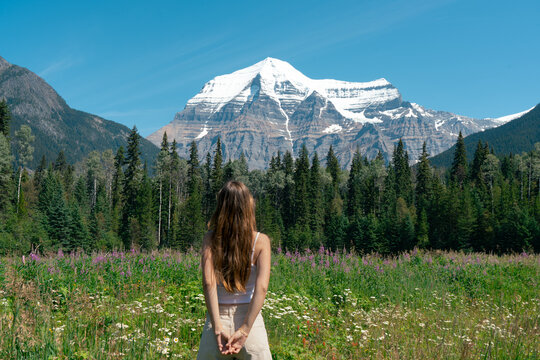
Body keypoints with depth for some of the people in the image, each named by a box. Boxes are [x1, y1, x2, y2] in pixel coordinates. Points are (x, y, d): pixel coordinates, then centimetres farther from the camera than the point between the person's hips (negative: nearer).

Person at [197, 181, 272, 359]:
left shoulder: (211, 239, -3)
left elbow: (208, 283, -14)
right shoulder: (261, 241, -4)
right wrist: (245, 330, -15)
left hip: (218, 320, 1)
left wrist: (218, 327, -15)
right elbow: (262, 287, -15)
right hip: (249, 321, -1)